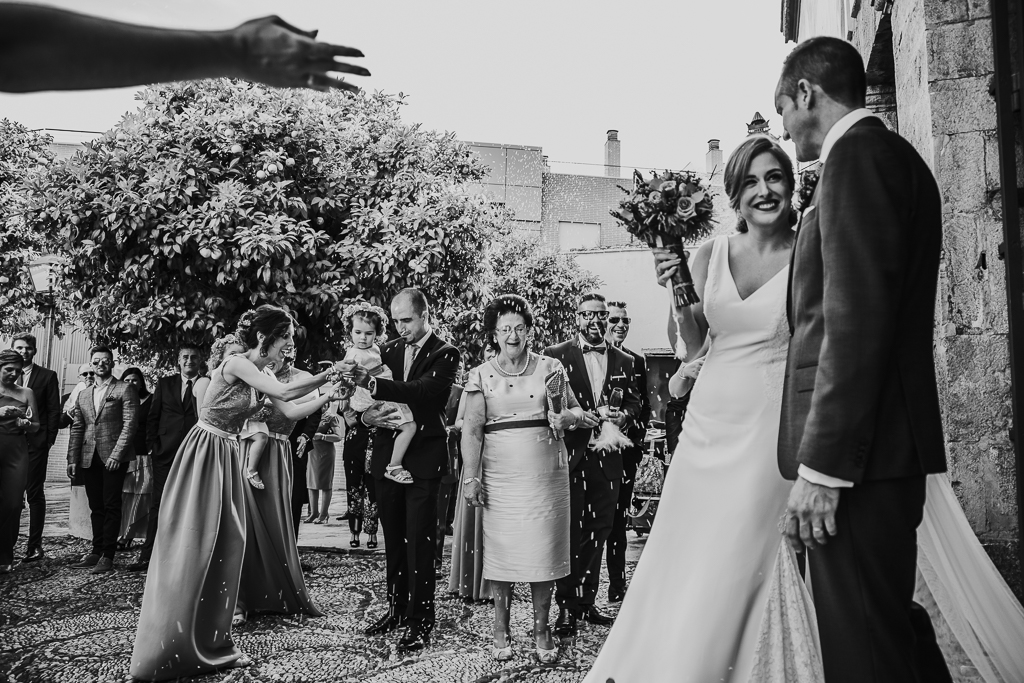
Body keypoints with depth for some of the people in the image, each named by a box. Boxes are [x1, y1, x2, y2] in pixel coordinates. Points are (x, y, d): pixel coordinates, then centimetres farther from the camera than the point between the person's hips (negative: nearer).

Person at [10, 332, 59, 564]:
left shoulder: (47, 376, 4)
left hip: (36, 443, -2)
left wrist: (49, 440, -4)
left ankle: (34, 545, 6)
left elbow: (54, 411, 2)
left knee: (35, 495, 1)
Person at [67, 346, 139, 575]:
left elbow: (129, 424, -8)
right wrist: (72, 459, 7)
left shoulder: (125, 390, -1)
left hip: (114, 458, -5)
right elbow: (77, 428, 16)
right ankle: (96, 552, 16)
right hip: (89, 458, 5)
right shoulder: (83, 395, 17)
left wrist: (116, 454, -16)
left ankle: (108, 556, 0)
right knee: (96, 507, 10)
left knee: (111, 506, -3)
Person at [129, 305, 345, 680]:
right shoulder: (236, 363, -17)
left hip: (226, 459, 9)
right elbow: (284, 393, -25)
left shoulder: (260, 374, 9)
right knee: (193, 549, -2)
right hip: (204, 455, -9)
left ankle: (210, 643, 19)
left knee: (223, 547, 9)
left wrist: (327, 393, 1)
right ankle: (172, 648, 10)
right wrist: (329, 375, -18)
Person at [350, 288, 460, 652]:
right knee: (393, 539, 13)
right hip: (388, 454, 5)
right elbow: (375, 394, 11)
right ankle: (397, 609, 27)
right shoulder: (389, 349, 11)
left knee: (419, 541, -4)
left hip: (423, 457, -5)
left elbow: (421, 391, -23)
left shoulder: (445, 354, -6)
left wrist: (373, 383, -33)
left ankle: (420, 620, 6)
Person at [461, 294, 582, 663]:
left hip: (545, 473, 1)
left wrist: (566, 418, -12)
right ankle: (501, 628, 16)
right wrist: (471, 477, -8)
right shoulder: (481, 375, 4)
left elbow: (577, 411, 11)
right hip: (499, 475, 0)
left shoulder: (550, 367, 6)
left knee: (543, 549, 3)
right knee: (500, 548, 2)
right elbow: (471, 429, 0)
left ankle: (541, 628, 16)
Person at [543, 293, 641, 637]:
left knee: (598, 532, 10)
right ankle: (566, 606, 8)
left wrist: (623, 415, -5)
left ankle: (587, 601, 22)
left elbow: (635, 401, 16)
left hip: (607, 457, 4)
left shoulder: (623, 361, 13)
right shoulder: (556, 355, 1)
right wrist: (575, 417, -14)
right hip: (570, 455, -4)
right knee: (570, 532, -2)